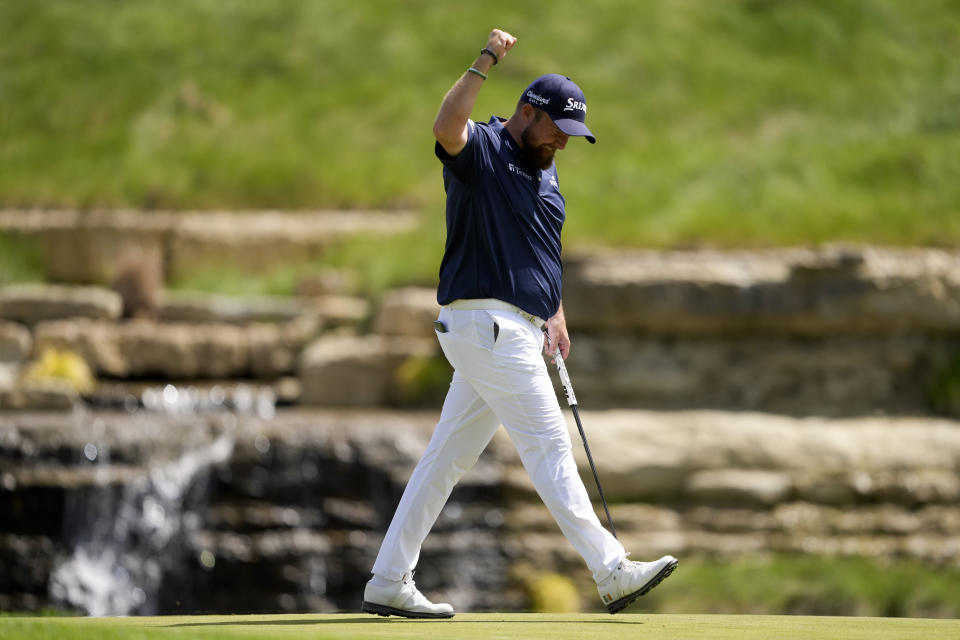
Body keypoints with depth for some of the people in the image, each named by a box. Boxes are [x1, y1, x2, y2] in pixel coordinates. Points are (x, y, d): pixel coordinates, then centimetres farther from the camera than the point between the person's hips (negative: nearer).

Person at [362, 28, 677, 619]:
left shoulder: (546, 173, 19)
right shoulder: (480, 150, -7)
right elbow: (446, 128, -31)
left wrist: (556, 315, 18)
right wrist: (485, 65, -36)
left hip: (517, 331, 9)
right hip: (484, 321, -9)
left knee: (450, 455, 9)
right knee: (549, 446, -10)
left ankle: (389, 584, 12)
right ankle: (612, 573, -11)